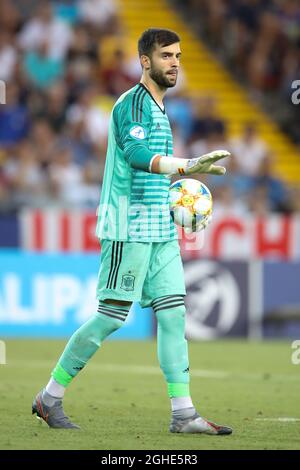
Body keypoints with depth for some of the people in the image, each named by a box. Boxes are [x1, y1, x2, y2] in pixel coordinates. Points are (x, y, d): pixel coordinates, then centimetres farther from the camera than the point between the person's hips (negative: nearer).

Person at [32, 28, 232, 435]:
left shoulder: (158, 108, 19)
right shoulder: (132, 104, -10)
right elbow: (136, 154, -27)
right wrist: (187, 166, -38)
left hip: (160, 231, 9)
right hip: (128, 229, -9)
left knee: (173, 313, 0)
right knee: (112, 316, -6)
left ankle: (183, 413, -2)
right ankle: (50, 397, 5)